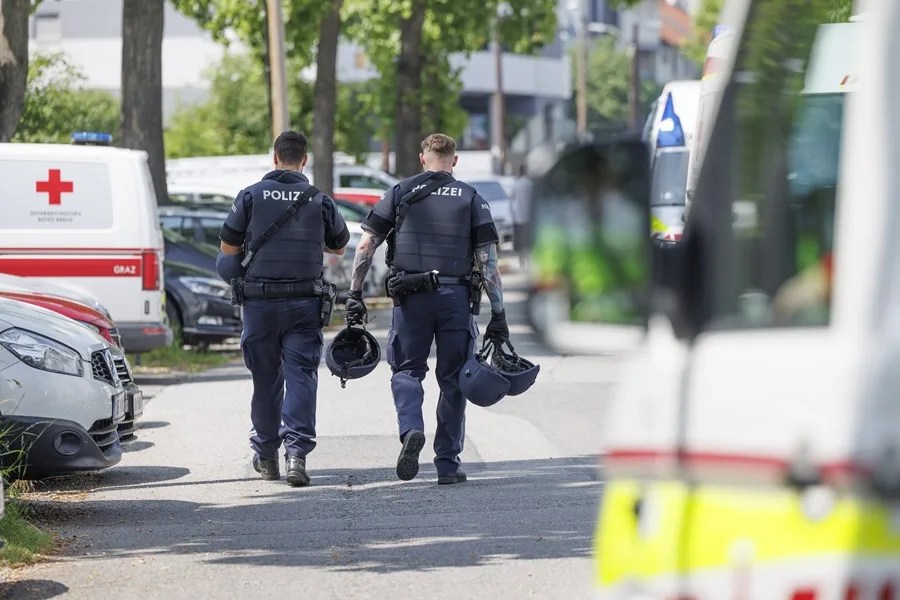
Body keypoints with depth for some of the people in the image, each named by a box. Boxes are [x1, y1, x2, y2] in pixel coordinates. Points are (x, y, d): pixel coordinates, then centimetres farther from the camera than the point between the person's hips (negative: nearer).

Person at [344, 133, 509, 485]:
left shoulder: (400, 193, 9)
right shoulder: (471, 199, 8)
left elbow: (366, 245, 3)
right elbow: (488, 259, 1)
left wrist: (355, 294, 7)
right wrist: (498, 314, 1)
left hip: (411, 297, 0)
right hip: (456, 296, 0)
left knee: (406, 370, 12)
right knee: (452, 379, 9)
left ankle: (411, 429, -16)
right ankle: (447, 464, 9)